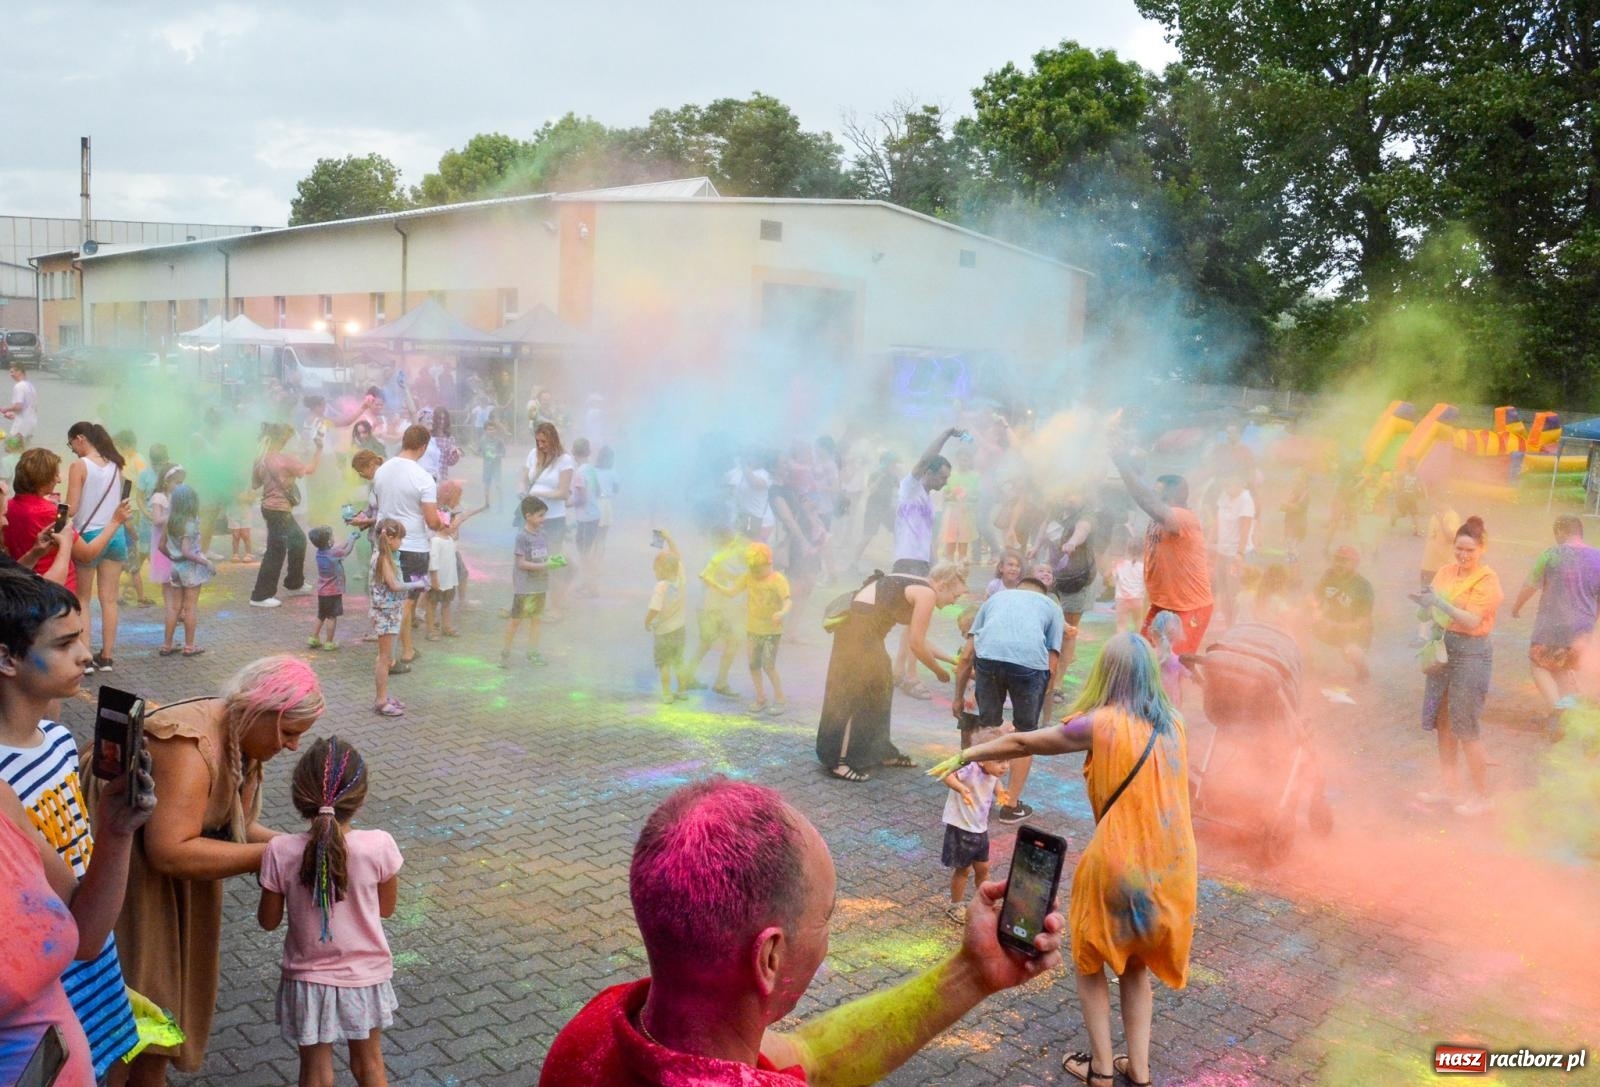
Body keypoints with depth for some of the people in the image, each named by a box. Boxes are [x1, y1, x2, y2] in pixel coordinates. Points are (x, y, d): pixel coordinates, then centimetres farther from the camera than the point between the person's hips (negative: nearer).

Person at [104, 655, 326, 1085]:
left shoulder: (243, 740, -3)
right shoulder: (192, 747, -31)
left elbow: (227, 826, 0)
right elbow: (170, 851, -36)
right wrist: (270, 854, -32)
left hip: (163, 872, 9)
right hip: (123, 867, -9)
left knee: (172, 989, 17)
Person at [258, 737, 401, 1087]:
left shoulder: (281, 852, -22)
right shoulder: (378, 846, -22)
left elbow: (269, 921, -7)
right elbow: (387, 908, -5)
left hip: (309, 981, 0)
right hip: (366, 977, 0)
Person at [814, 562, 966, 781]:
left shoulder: (915, 588, 18)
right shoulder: (927, 594, -10)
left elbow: (914, 639, 21)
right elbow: (916, 644, -11)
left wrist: (951, 659, 22)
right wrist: (939, 671, 3)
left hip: (861, 625, 10)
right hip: (859, 626, -10)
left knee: (877, 689, 16)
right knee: (853, 693, -6)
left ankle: (880, 752, 26)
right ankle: (838, 760, -3)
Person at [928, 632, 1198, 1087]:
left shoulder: (1102, 724, -13)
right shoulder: (1172, 724, 3)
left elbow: (1023, 743, -2)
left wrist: (968, 754, 11)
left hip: (1119, 864, -5)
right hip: (1172, 868, 5)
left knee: (1090, 960, 18)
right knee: (1135, 964, 24)